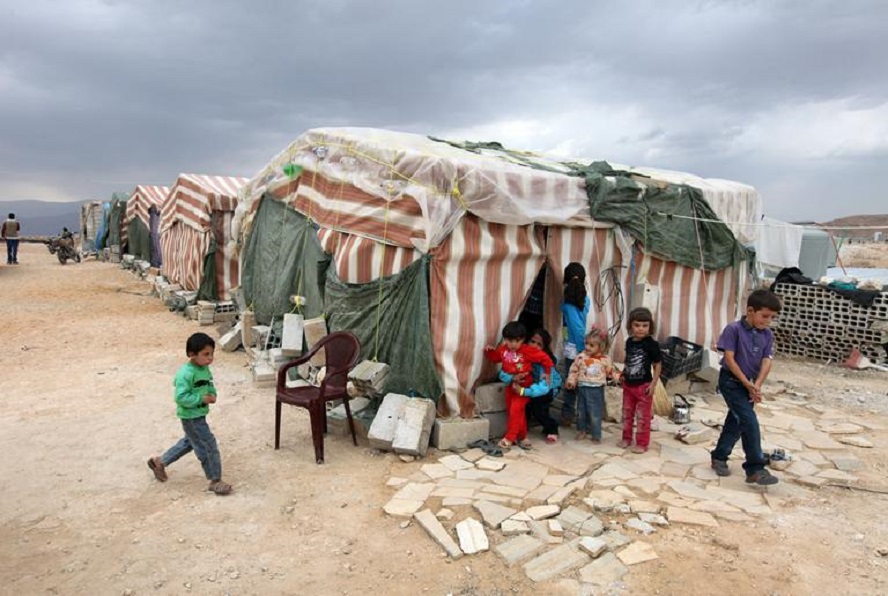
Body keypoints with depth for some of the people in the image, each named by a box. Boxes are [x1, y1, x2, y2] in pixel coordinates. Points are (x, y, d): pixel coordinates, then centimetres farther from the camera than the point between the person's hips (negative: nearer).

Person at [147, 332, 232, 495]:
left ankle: (159, 462, 45)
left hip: (199, 414, 10)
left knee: (189, 442, 27)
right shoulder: (186, 373, -27)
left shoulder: (205, 369, 1)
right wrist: (202, 399, -27)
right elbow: (181, 397, -29)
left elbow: (209, 384, 16)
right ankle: (215, 481, 12)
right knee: (208, 446, -2)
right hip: (191, 417, -10)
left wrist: (212, 394, -4)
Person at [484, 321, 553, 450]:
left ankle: (510, 438, 1)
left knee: (516, 411, -10)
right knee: (511, 411, 12)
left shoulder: (528, 350, -20)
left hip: (523, 386, -6)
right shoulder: (503, 349, -6)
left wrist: (546, 373, -8)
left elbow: (545, 358, -13)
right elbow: (494, 357, 13)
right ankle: (521, 436, 26)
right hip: (509, 385, 6)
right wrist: (488, 351, -6)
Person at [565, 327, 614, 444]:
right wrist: (571, 381, -5)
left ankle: (596, 435, 18)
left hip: (596, 390, -2)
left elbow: (610, 372, 7)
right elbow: (574, 369, 2)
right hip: (582, 388, 2)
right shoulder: (581, 356, -5)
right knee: (581, 411, 15)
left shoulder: (605, 359, -7)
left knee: (595, 414, 3)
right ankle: (582, 431, 33)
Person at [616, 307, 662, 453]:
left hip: (644, 385, -6)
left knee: (643, 416, 5)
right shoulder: (629, 341, 1)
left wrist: (653, 384, -15)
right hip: (628, 384, 6)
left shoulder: (651, 344, -16)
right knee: (627, 413, 16)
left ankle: (642, 443, 16)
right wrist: (623, 374, 4)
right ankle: (626, 438, 32)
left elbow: (657, 365, -11)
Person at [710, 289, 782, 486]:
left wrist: (756, 385, -18)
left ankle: (719, 458, 30)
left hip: (750, 384, 6)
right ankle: (755, 469, -6)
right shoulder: (734, 329, -16)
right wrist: (747, 383, -17)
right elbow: (729, 359, -17)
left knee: (735, 422, 14)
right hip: (731, 381, -6)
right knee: (750, 422, -13)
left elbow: (766, 362, -4)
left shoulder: (767, 335, 1)